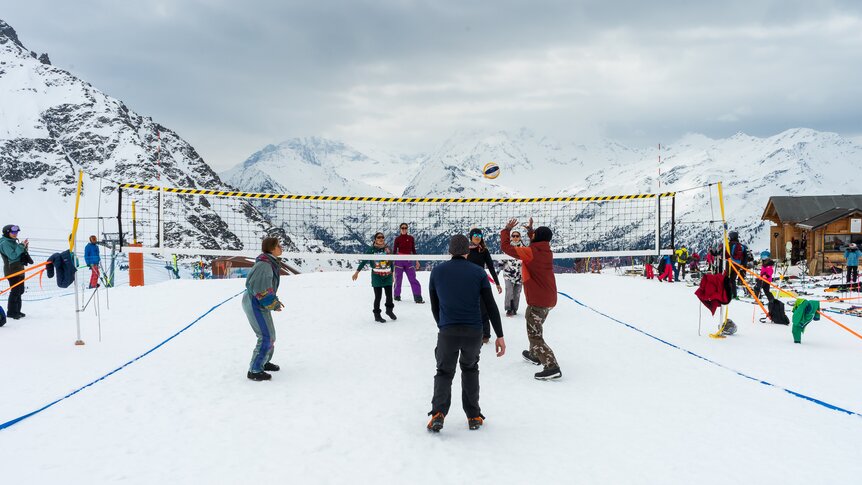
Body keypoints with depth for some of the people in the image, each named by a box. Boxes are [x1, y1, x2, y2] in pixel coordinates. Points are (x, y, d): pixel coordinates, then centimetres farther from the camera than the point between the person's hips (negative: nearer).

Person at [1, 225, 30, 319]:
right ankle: (11, 312, -4)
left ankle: (17, 311, 18)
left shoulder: (14, 242, 16)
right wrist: (22, 246, -21)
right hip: (12, 271, -9)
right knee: (15, 291, -10)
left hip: (19, 270, 9)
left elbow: (20, 255, 21)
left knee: (20, 291, 11)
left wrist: (25, 248, 5)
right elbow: (12, 255, -22)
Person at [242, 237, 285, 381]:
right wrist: (273, 304, -18)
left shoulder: (271, 263, 10)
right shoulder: (264, 264, -22)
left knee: (270, 335, 20)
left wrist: (274, 300, 14)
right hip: (255, 304, -10)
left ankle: (264, 362, 38)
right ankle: (254, 371, -4)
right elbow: (260, 287, -26)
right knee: (266, 337, -11)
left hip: (260, 304, 10)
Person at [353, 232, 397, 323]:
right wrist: (357, 271, -8)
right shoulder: (372, 249, -7)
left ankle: (389, 310, 33)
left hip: (388, 275, 3)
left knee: (389, 294, 7)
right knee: (378, 296, -1)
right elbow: (364, 261, -5)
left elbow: (391, 262, 11)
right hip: (377, 276, -3)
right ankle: (377, 315, 13)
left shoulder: (387, 248, 3)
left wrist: (392, 273, 17)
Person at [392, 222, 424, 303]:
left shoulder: (411, 238, 5)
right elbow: (394, 251, 2)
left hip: (409, 261, 2)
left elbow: (413, 250, 12)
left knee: (413, 279, -7)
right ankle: (397, 296, 23)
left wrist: (416, 261, 10)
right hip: (399, 260, -2)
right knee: (398, 279, 7)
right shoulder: (397, 239, -2)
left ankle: (418, 297, -10)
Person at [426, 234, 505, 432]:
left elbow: (434, 305, 11)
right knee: (470, 370, 24)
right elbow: (491, 306, -3)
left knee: (444, 372, 17)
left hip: (447, 332, 0)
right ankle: (473, 416, 22)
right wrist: (500, 336, 1)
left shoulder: (437, 271, 3)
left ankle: (438, 413, -5)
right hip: (474, 332, 0)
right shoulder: (478, 272, 0)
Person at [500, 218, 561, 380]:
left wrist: (506, 230, -2)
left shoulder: (530, 252, -18)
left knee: (534, 335, -6)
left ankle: (552, 367, -16)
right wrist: (530, 230, 31)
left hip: (538, 301, -9)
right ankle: (534, 355, 44)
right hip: (549, 300, 9)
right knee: (534, 328, 29)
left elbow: (506, 247, -15)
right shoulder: (547, 251, 6)